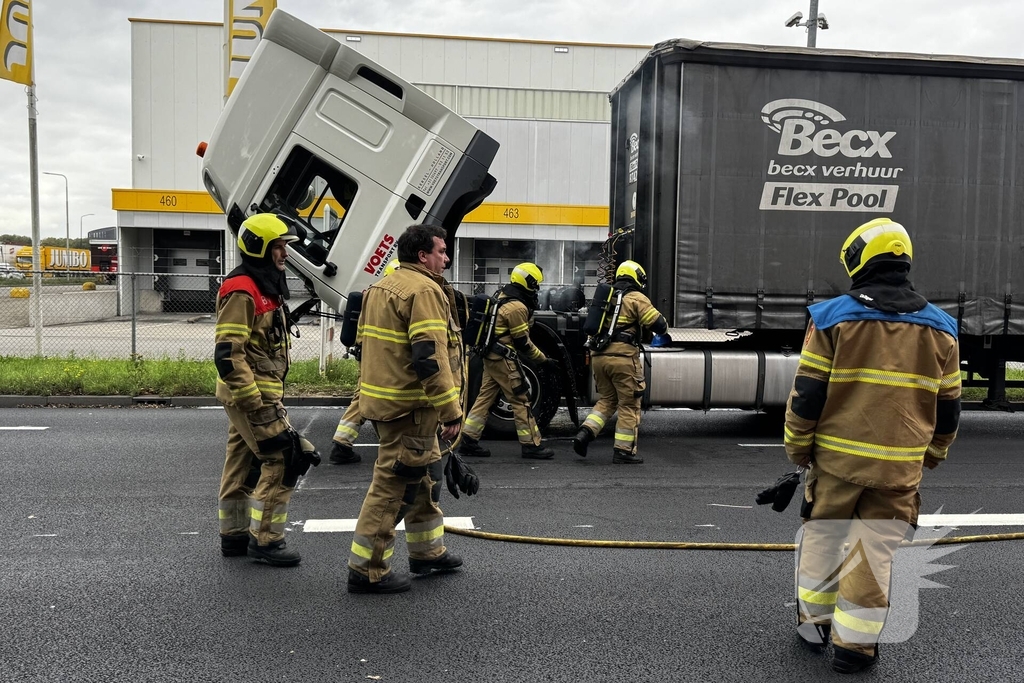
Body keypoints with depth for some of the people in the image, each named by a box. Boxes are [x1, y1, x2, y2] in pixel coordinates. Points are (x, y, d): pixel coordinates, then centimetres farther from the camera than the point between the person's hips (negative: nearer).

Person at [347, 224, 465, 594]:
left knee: (425, 475, 21)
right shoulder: (424, 290, -16)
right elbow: (430, 358, -25)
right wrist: (451, 412, -21)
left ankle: (427, 550, 34)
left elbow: (366, 342, 21)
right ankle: (367, 569, 6)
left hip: (385, 397, 10)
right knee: (393, 485, -3)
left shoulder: (382, 287, 16)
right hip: (409, 407, -10)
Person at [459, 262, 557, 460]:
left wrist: (529, 310, 6)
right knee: (521, 400, -2)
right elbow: (523, 342, -14)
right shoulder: (517, 307, -19)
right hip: (503, 360, -10)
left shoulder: (502, 297, 10)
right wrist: (542, 359, -4)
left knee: (485, 397, 11)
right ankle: (531, 445, 4)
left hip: (491, 356, 10)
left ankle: (468, 440, 12)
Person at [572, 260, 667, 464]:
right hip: (622, 357, -6)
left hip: (599, 356, 7)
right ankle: (623, 451, 7)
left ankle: (585, 434, 2)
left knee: (607, 400, 20)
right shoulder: (636, 298, -3)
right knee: (629, 405, 5)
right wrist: (662, 328, 13)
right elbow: (659, 325, -8)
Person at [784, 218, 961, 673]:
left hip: (836, 458, -1)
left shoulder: (832, 317, -8)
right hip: (899, 466, 1)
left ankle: (813, 622, 31)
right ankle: (853, 642, 17)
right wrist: (930, 457, 22)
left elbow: (805, 395, -8)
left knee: (822, 538, 16)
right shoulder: (939, 328, 2)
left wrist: (798, 450, 4)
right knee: (875, 551, 10)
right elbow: (947, 409, 9)